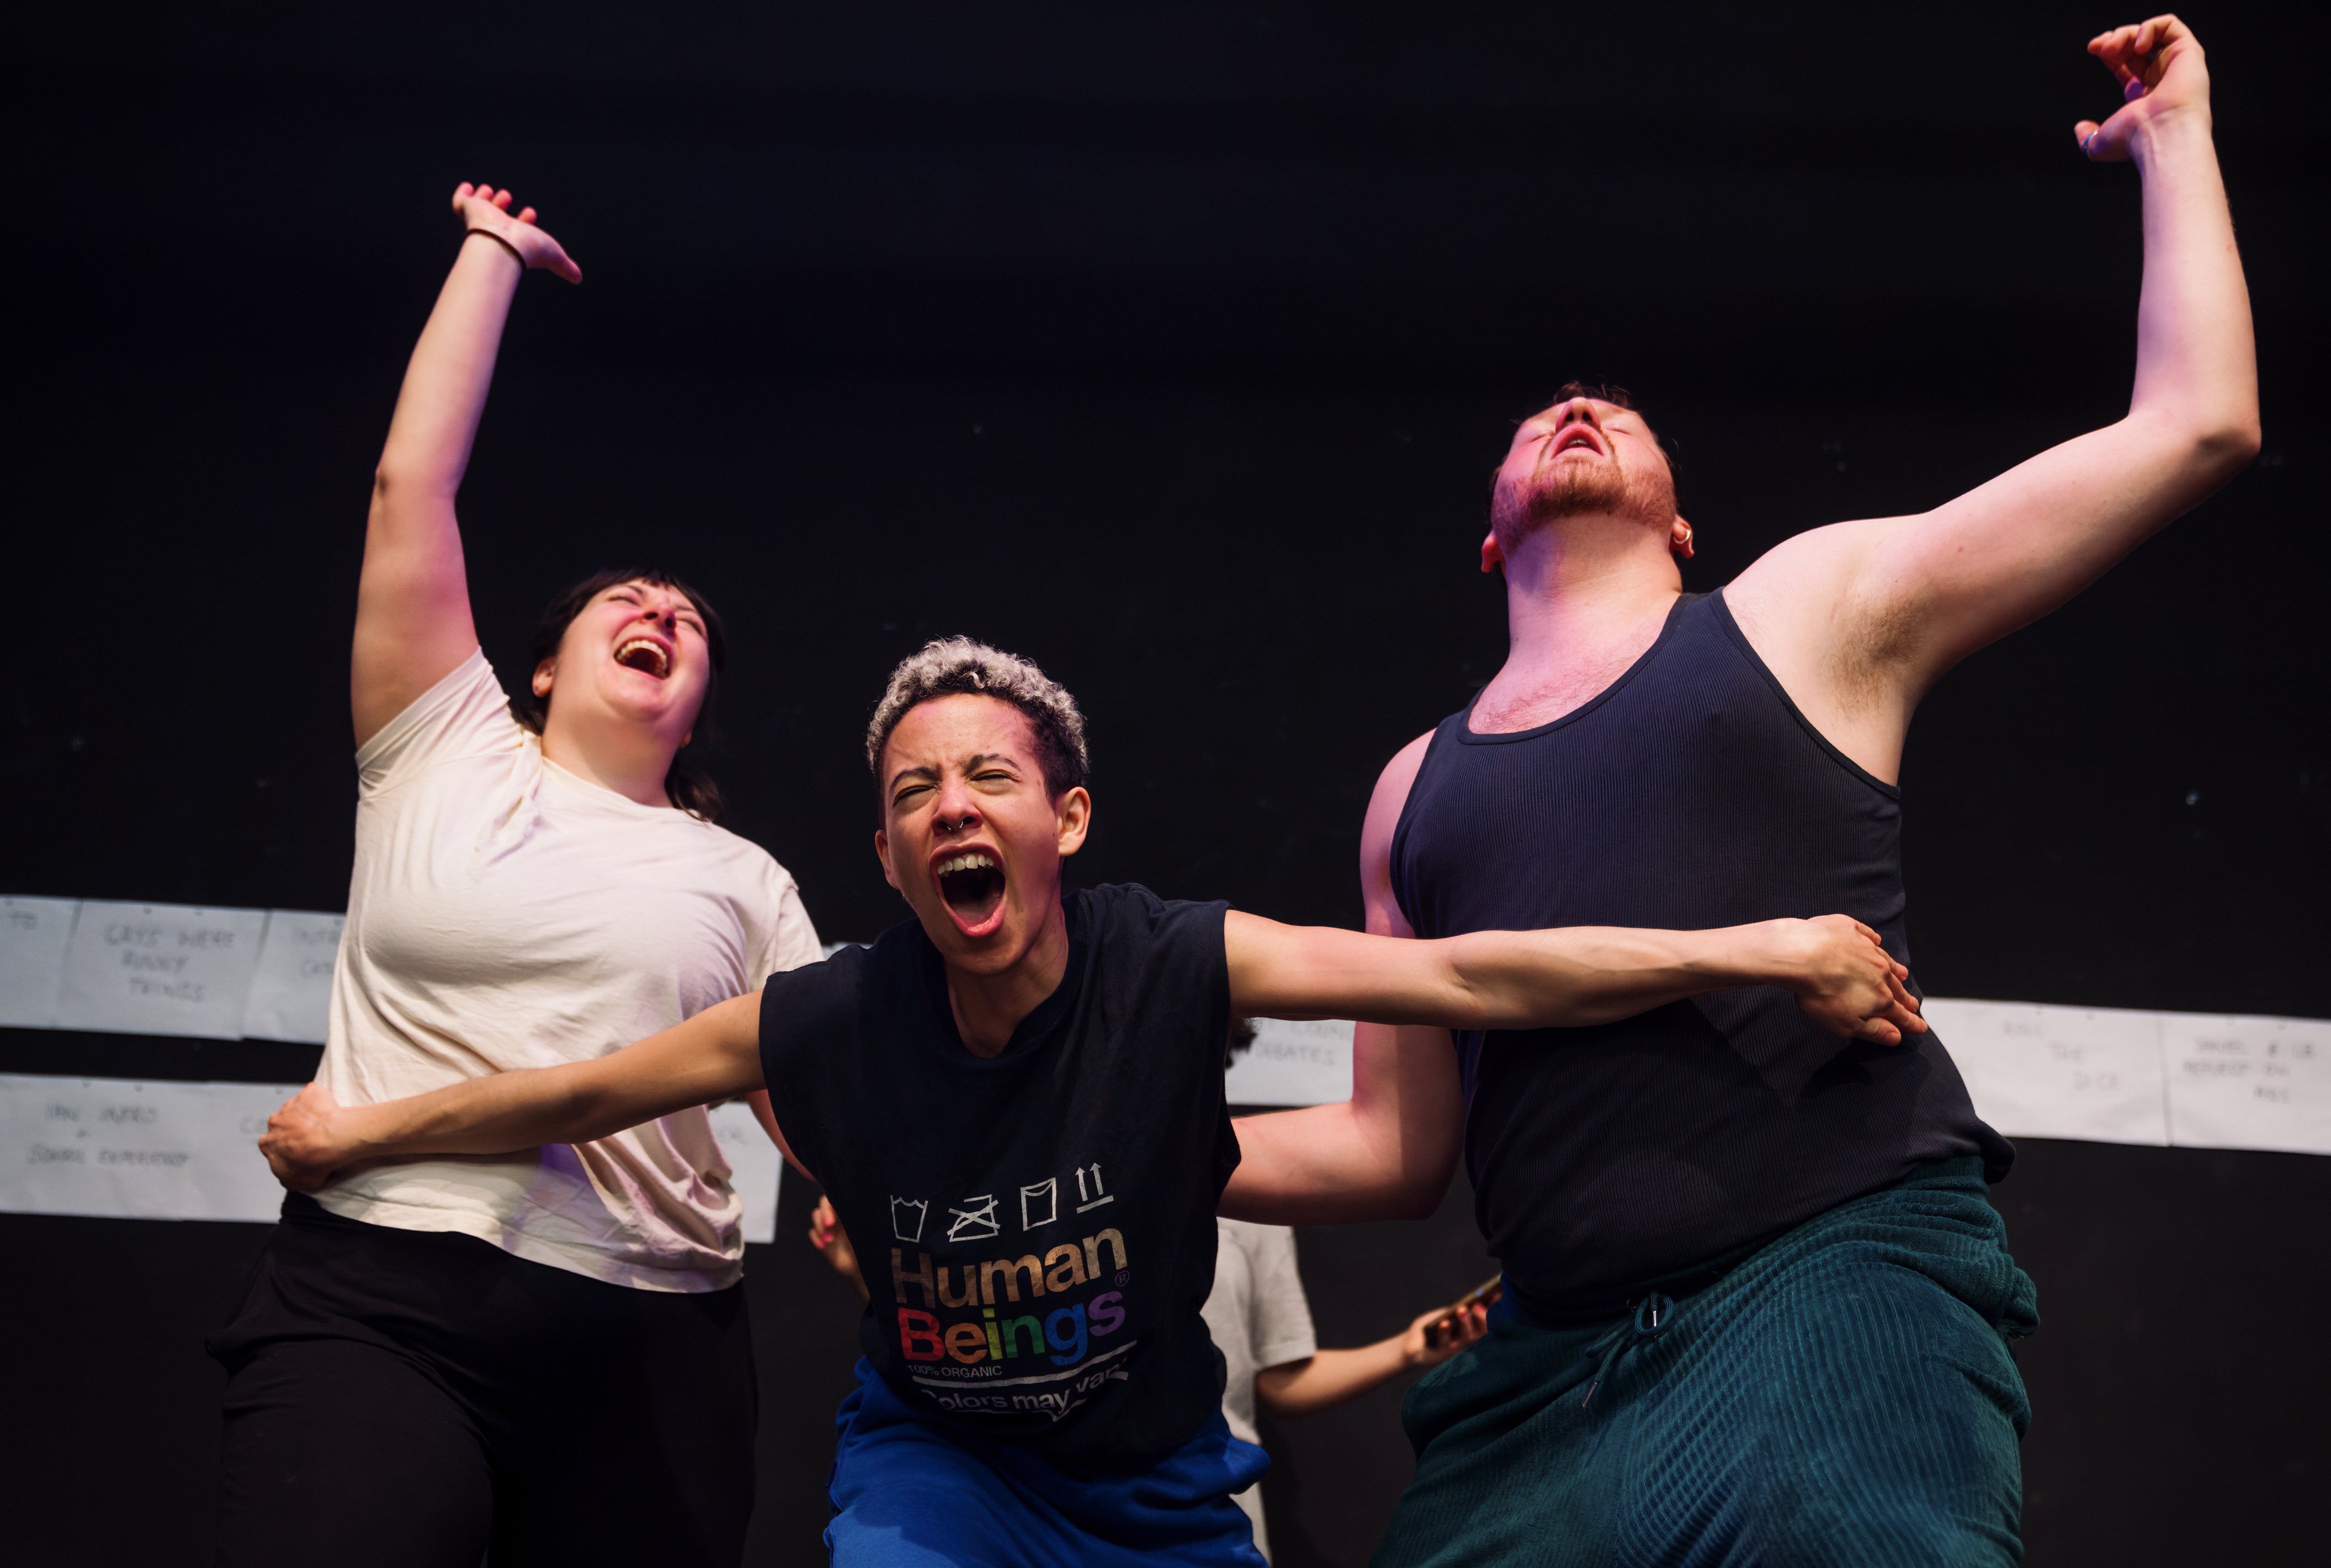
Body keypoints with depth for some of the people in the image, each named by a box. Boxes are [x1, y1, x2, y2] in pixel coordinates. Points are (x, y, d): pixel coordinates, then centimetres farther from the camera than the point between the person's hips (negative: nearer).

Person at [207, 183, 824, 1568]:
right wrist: (494, 255, 14)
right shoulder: (446, 759, 11)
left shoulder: (745, 882, 16)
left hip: (650, 1347, 2)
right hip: (380, 1300, -2)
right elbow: (412, 485, 6)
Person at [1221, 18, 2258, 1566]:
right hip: (1555, 1359, 4)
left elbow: (2199, 421, 9)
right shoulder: (1416, 792, 21)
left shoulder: (1809, 609, 11)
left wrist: (2173, 135, 18)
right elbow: (1395, 1150, 23)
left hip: (1842, 1277, -3)